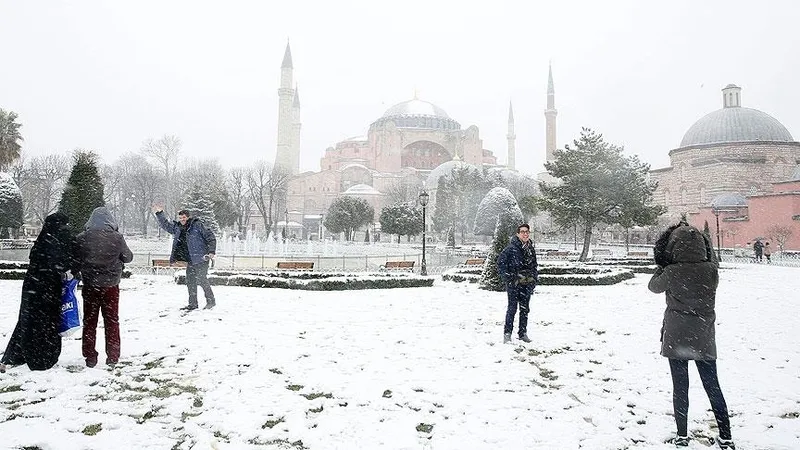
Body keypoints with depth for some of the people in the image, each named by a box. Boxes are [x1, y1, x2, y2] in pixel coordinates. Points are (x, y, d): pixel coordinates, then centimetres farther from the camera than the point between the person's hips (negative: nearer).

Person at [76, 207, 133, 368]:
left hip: (89, 285, 1)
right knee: (112, 321, 12)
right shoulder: (117, 238, -12)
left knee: (89, 321, 14)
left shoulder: (82, 238, -9)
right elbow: (128, 257, 1)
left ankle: (90, 357, 19)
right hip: (111, 285, 0)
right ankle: (112, 357, 16)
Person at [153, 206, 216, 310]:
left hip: (201, 259, -7)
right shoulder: (177, 227, 11)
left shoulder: (197, 225, -7)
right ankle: (193, 304, 15)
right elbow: (165, 225, 28)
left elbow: (211, 238, -7)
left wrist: (211, 252, -15)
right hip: (190, 260, 7)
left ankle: (211, 301, 1)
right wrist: (159, 213, 20)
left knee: (201, 280, -10)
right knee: (190, 282, 7)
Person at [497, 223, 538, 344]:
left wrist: (535, 279, 12)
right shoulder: (511, 248, -10)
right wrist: (507, 277, -12)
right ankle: (507, 334, 4)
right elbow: (500, 262, -10)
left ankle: (523, 333, 21)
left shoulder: (531, 249, 11)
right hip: (514, 284, -6)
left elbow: (534, 265, 22)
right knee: (512, 308, -4)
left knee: (525, 309, 11)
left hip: (527, 285, 6)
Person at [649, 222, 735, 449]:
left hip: (676, 338, -2)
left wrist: (663, 266, 14)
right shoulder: (712, 270, -10)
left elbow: (654, 286, 3)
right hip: (704, 338, 2)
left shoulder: (672, 272, -17)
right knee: (712, 386, 15)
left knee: (680, 388, 9)